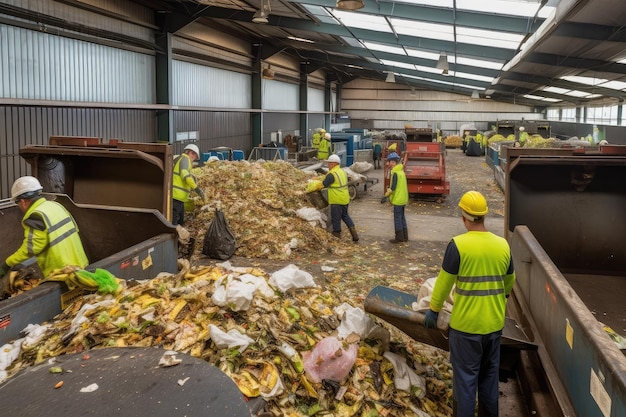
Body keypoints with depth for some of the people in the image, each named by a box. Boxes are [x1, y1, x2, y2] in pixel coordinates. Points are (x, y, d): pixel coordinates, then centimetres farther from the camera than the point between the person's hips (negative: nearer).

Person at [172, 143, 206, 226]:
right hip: (176, 195, -10)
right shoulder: (185, 159, -5)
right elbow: (185, 174, -22)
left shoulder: (178, 159, 23)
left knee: (180, 223, 14)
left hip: (177, 197, 10)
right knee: (172, 222, -14)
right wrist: (196, 188, -23)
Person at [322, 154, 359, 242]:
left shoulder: (332, 174, -17)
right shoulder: (343, 172, 11)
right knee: (345, 215, 22)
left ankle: (337, 236, 12)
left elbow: (324, 184, -17)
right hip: (345, 199, 8)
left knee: (336, 218, 3)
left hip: (336, 200, -8)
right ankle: (353, 231, 15)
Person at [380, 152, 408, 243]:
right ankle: (405, 237, 21)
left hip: (398, 200, -10)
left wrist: (385, 196, -20)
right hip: (403, 199, 10)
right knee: (402, 217, 16)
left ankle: (399, 237, 4)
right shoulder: (401, 171, 12)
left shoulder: (395, 173, -18)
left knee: (397, 218, -2)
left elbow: (393, 187, -23)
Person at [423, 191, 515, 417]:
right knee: (489, 374, 20)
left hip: (466, 324, -4)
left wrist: (434, 310, 4)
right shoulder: (503, 245, -2)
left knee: (465, 377, 8)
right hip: (495, 323, 5)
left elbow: (444, 282, -10)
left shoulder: (458, 245, -17)